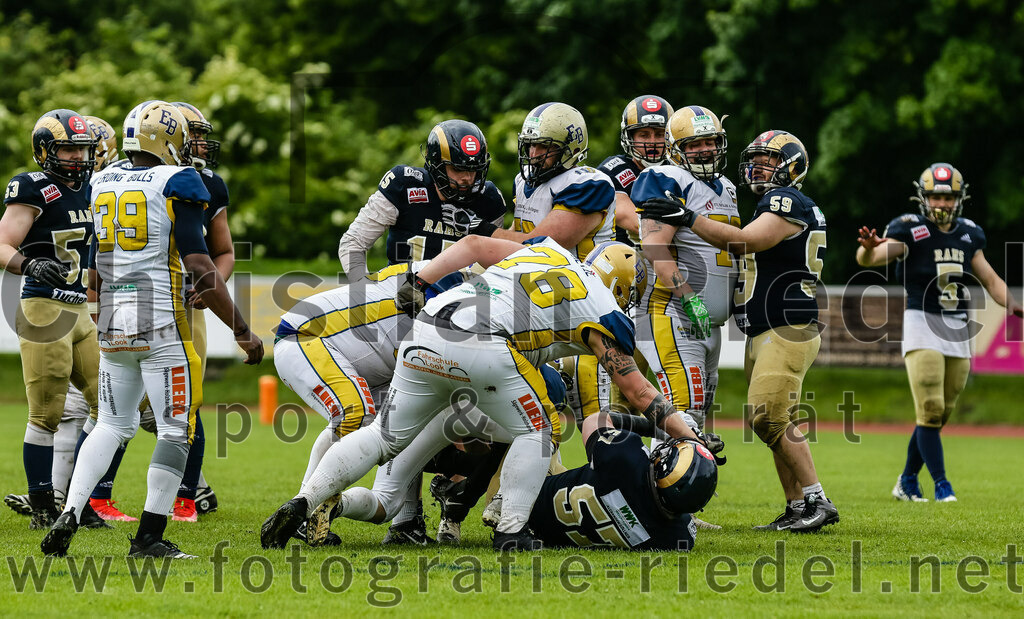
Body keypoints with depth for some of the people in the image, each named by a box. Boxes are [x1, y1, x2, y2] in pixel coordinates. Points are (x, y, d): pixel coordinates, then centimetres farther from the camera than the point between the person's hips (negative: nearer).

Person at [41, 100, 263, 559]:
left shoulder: (100, 185, 10)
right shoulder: (176, 183, -7)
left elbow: (94, 276, 16)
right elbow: (199, 267, -11)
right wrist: (242, 331, -6)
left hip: (112, 326, 6)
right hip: (163, 325, -6)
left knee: (113, 424, 17)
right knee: (175, 429, 3)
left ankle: (69, 514, 0)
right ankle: (149, 536, 1)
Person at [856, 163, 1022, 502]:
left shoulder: (968, 234, 9)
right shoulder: (911, 230, -8)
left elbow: (990, 279, 15)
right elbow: (869, 258, -21)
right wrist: (868, 248, -45)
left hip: (958, 331, 5)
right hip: (922, 325, -5)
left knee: (940, 414, 9)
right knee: (930, 412, -12)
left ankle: (908, 481, 23)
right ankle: (941, 485, -8)